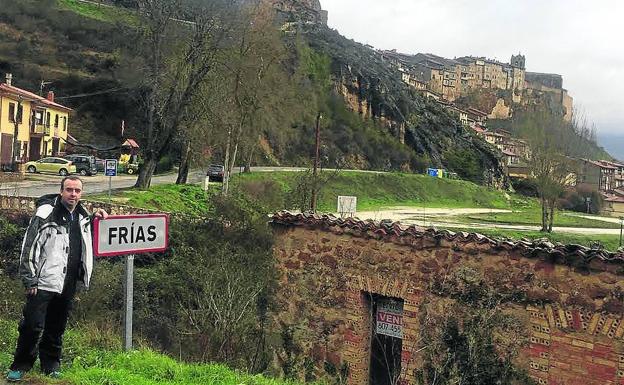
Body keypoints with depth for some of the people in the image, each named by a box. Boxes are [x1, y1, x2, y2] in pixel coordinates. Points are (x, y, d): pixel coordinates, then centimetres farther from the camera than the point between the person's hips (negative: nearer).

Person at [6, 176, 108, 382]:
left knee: (56, 328, 16)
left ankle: (51, 364, 30)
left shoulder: (82, 215, 10)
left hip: (68, 285, 6)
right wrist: (30, 280, -13)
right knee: (33, 326, -4)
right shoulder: (46, 213, -11)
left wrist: (94, 218, 12)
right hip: (44, 282, -6)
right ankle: (20, 365, 13)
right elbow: (29, 247, -12)